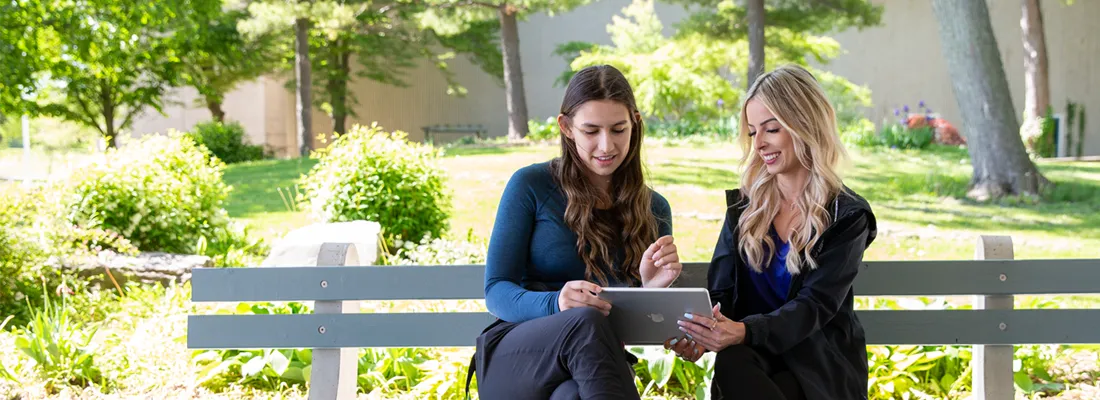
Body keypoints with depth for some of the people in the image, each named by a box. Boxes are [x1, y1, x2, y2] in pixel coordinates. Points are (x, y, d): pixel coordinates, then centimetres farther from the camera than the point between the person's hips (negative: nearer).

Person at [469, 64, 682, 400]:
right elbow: (496, 292, -4)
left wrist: (653, 290, -13)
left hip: (599, 367, 1)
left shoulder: (653, 209, 12)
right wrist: (554, 304, -26)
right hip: (513, 358, 0)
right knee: (586, 321, -37)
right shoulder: (530, 186, 1)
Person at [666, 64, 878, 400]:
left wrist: (744, 332, -35)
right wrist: (701, 333, -22)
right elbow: (721, 291, 3)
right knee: (731, 363, -35)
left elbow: (815, 306, -15)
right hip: (755, 355, 3)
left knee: (733, 368, -34)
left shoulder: (847, 217, -3)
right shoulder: (744, 205, 10)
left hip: (820, 365, -2)